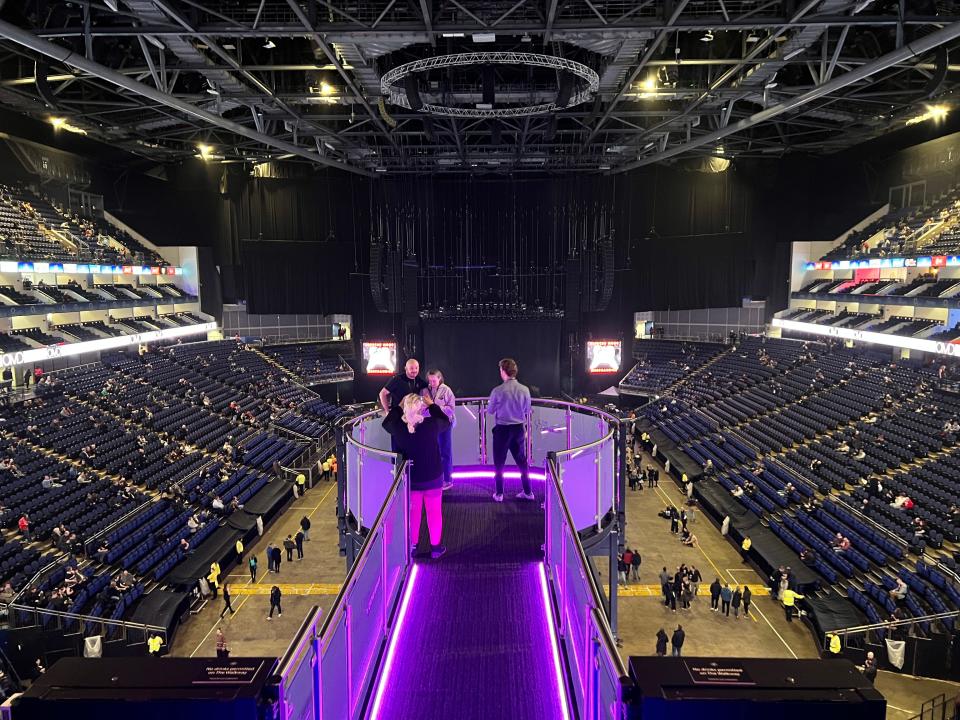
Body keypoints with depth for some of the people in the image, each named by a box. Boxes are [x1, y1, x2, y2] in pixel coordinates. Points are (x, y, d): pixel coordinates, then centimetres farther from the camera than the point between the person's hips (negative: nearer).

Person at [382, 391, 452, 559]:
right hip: (433, 477, -2)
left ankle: (411, 546, 31)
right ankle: (435, 547, 25)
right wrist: (432, 404, 6)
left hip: (410, 478, 2)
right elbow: (446, 422, 0)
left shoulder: (398, 427, -18)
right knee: (434, 512, 15)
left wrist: (399, 406, 10)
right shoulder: (432, 424, -23)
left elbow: (386, 422, 7)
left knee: (413, 512, 20)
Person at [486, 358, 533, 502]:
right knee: (522, 460, 16)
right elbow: (527, 411, 3)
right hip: (519, 428, 3)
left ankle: (499, 494, 16)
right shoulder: (525, 390, -8)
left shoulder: (497, 391, -16)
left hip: (502, 429, -3)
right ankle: (528, 492, 21)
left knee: (499, 462, 10)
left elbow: (490, 410, -3)